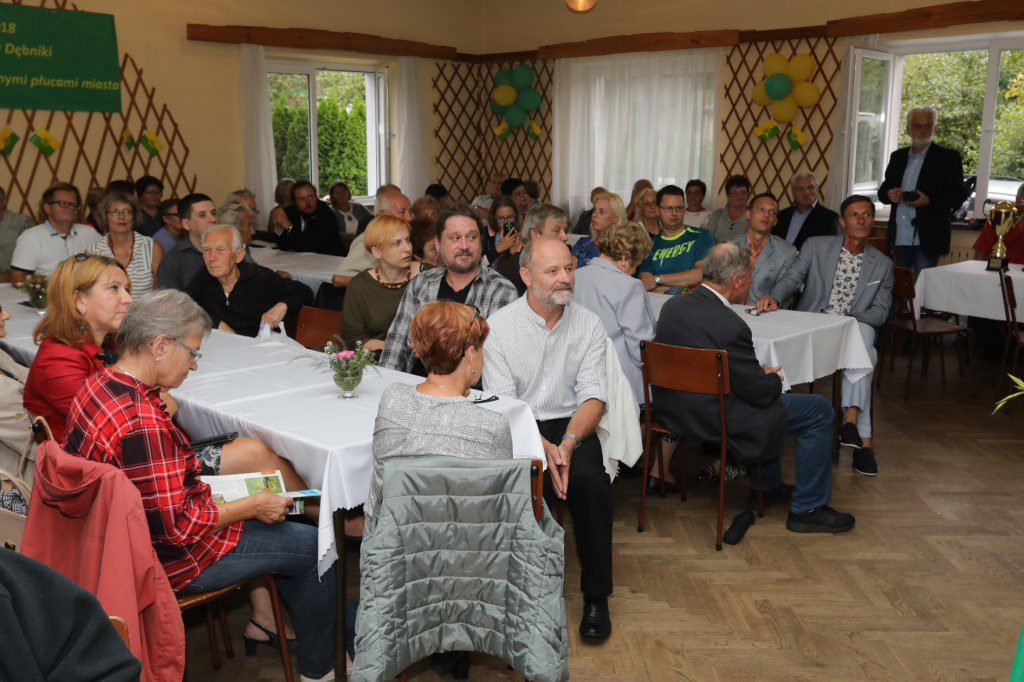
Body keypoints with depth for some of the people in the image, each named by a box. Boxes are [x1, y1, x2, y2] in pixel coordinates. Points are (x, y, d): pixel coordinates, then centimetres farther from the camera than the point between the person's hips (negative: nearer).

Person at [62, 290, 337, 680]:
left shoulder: (99, 385, -1)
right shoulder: (143, 424, -33)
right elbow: (176, 526, -29)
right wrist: (252, 506, -18)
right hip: (169, 561, -10)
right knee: (315, 546, 1)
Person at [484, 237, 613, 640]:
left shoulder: (589, 324, 5)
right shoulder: (498, 326, -2)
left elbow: (593, 396, -2)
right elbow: (502, 404, -7)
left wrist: (568, 443, -21)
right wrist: (542, 448, -22)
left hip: (571, 425, 2)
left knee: (589, 480, -29)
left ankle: (596, 596, -12)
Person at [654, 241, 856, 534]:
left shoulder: (672, 306, -3)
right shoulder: (731, 326, -27)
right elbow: (759, 392, -18)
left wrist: (760, 372, 9)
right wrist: (774, 379, 6)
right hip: (716, 423, -9)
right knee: (820, 411, 6)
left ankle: (766, 487, 43)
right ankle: (808, 508, 17)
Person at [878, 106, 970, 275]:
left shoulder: (948, 157, 2)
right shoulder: (897, 157, 16)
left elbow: (960, 195, -3)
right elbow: (882, 190, 18)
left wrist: (929, 201, -19)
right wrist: (888, 194, -6)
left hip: (927, 240, -4)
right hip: (898, 239, 4)